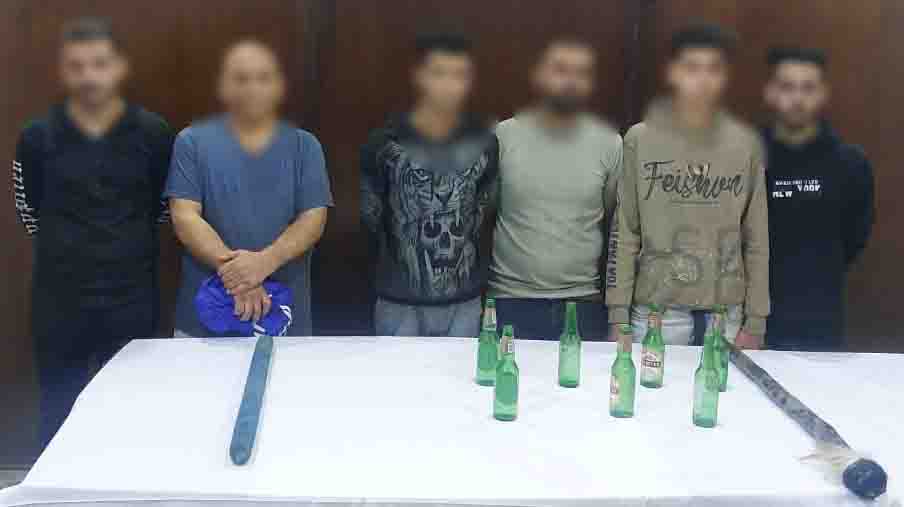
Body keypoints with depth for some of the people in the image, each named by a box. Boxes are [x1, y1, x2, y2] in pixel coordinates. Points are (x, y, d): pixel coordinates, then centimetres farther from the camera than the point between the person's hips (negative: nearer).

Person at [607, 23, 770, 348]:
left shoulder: (745, 144, 4)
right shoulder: (640, 140, 0)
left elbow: (756, 240, 6)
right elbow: (623, 235, 0)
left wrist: (756, 321, 3)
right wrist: (618, 316, -3)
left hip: (725, 314, 1)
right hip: (657, 312, -1)